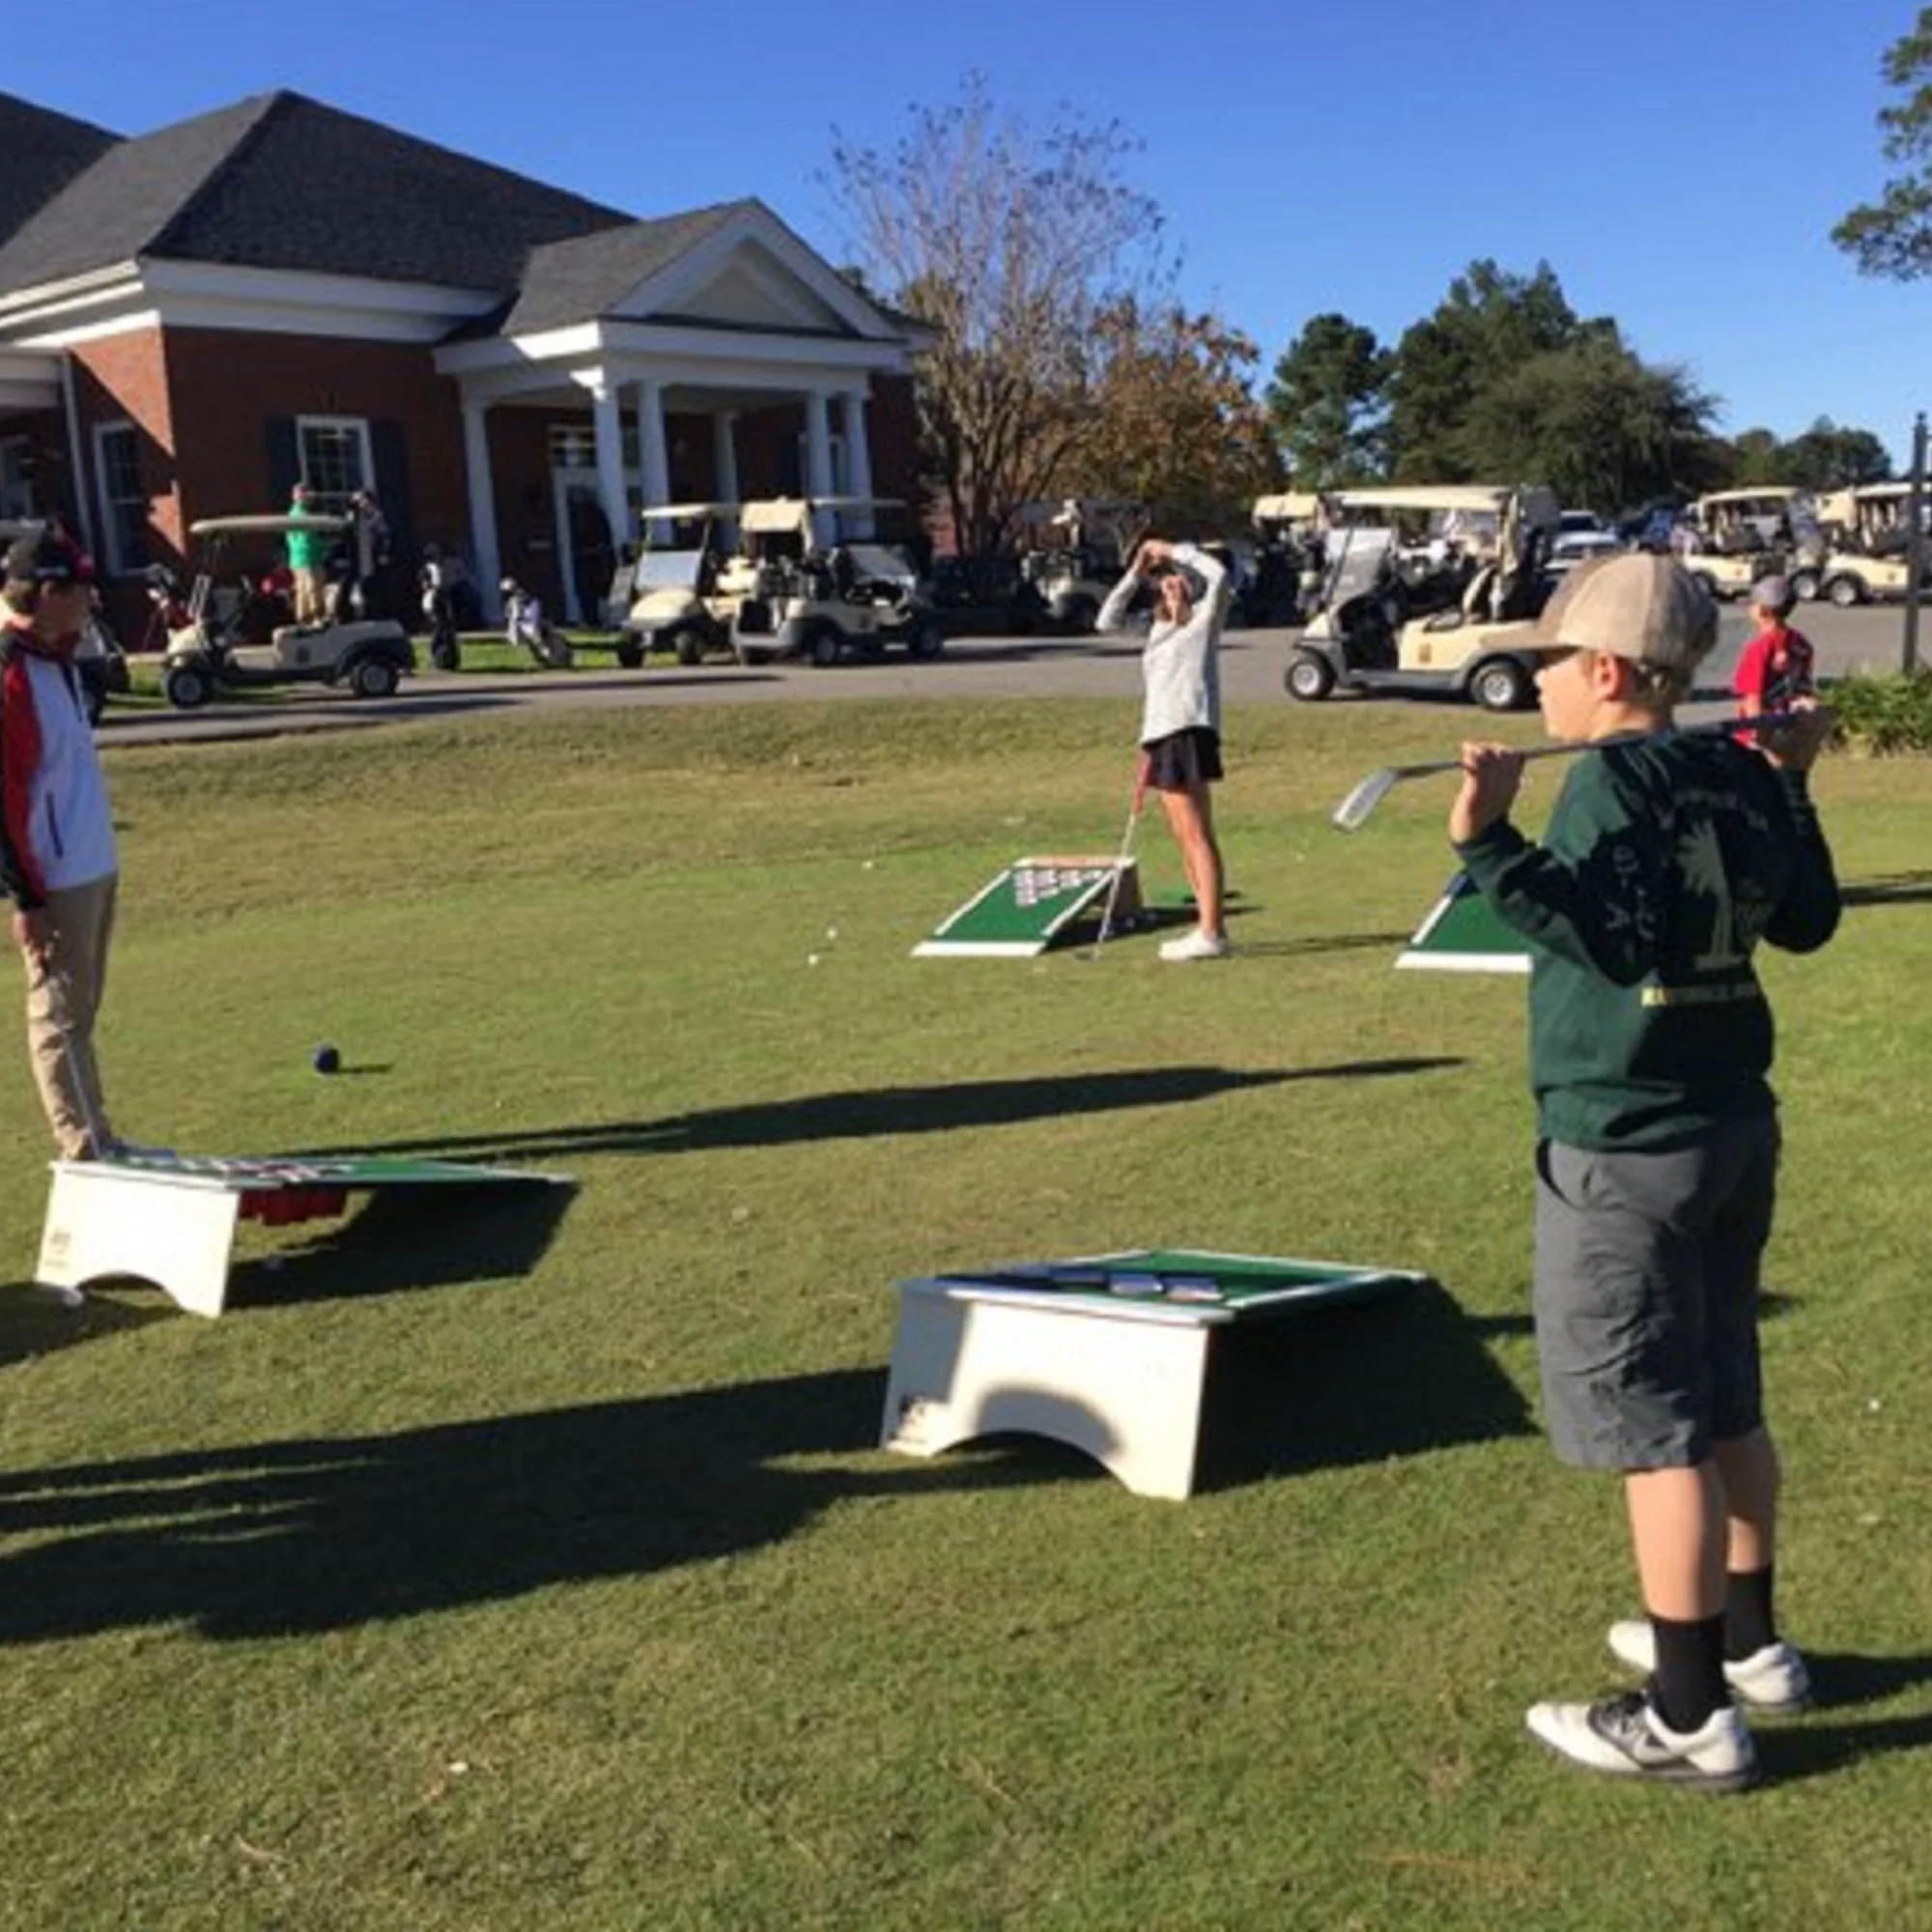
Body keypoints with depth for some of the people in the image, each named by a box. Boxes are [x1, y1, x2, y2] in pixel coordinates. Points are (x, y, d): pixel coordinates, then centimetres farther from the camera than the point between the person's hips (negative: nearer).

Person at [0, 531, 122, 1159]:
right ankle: (85, 1152, 6)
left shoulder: (59, 660, 11)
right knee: (60, 1015, 0)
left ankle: (99, 1144, 25)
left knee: (80, 1009, 16)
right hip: (53, 881, -9)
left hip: (94, 869, 9)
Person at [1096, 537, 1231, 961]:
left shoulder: (1204, 621, 2)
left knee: (1197, 835, -11)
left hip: (1189, 731, -8)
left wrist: (1171, 551, -2)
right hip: (1160, 735, 8)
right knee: (1183, 839, 9)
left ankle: (1211, 933, -13)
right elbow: (1106, 623, 19)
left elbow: (1218, 574, -13)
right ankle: (1209, 928, 15)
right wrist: (1135, 574, 12)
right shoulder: (1157, 629, 20)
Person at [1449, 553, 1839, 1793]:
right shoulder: (1739, 773, 6)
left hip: (1627, 1147, -8)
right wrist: (1791, 787, 25)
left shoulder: (1614, 778, -16)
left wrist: (1494, 845, -35)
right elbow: (1808, 922, 16)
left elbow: (1614, 942, -28)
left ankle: (1689, 1719, 9)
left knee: (1652, 1425, 0)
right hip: (1735, 1127, 9)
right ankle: (1746, 1643, 36)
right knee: (1725, 1407, 20)